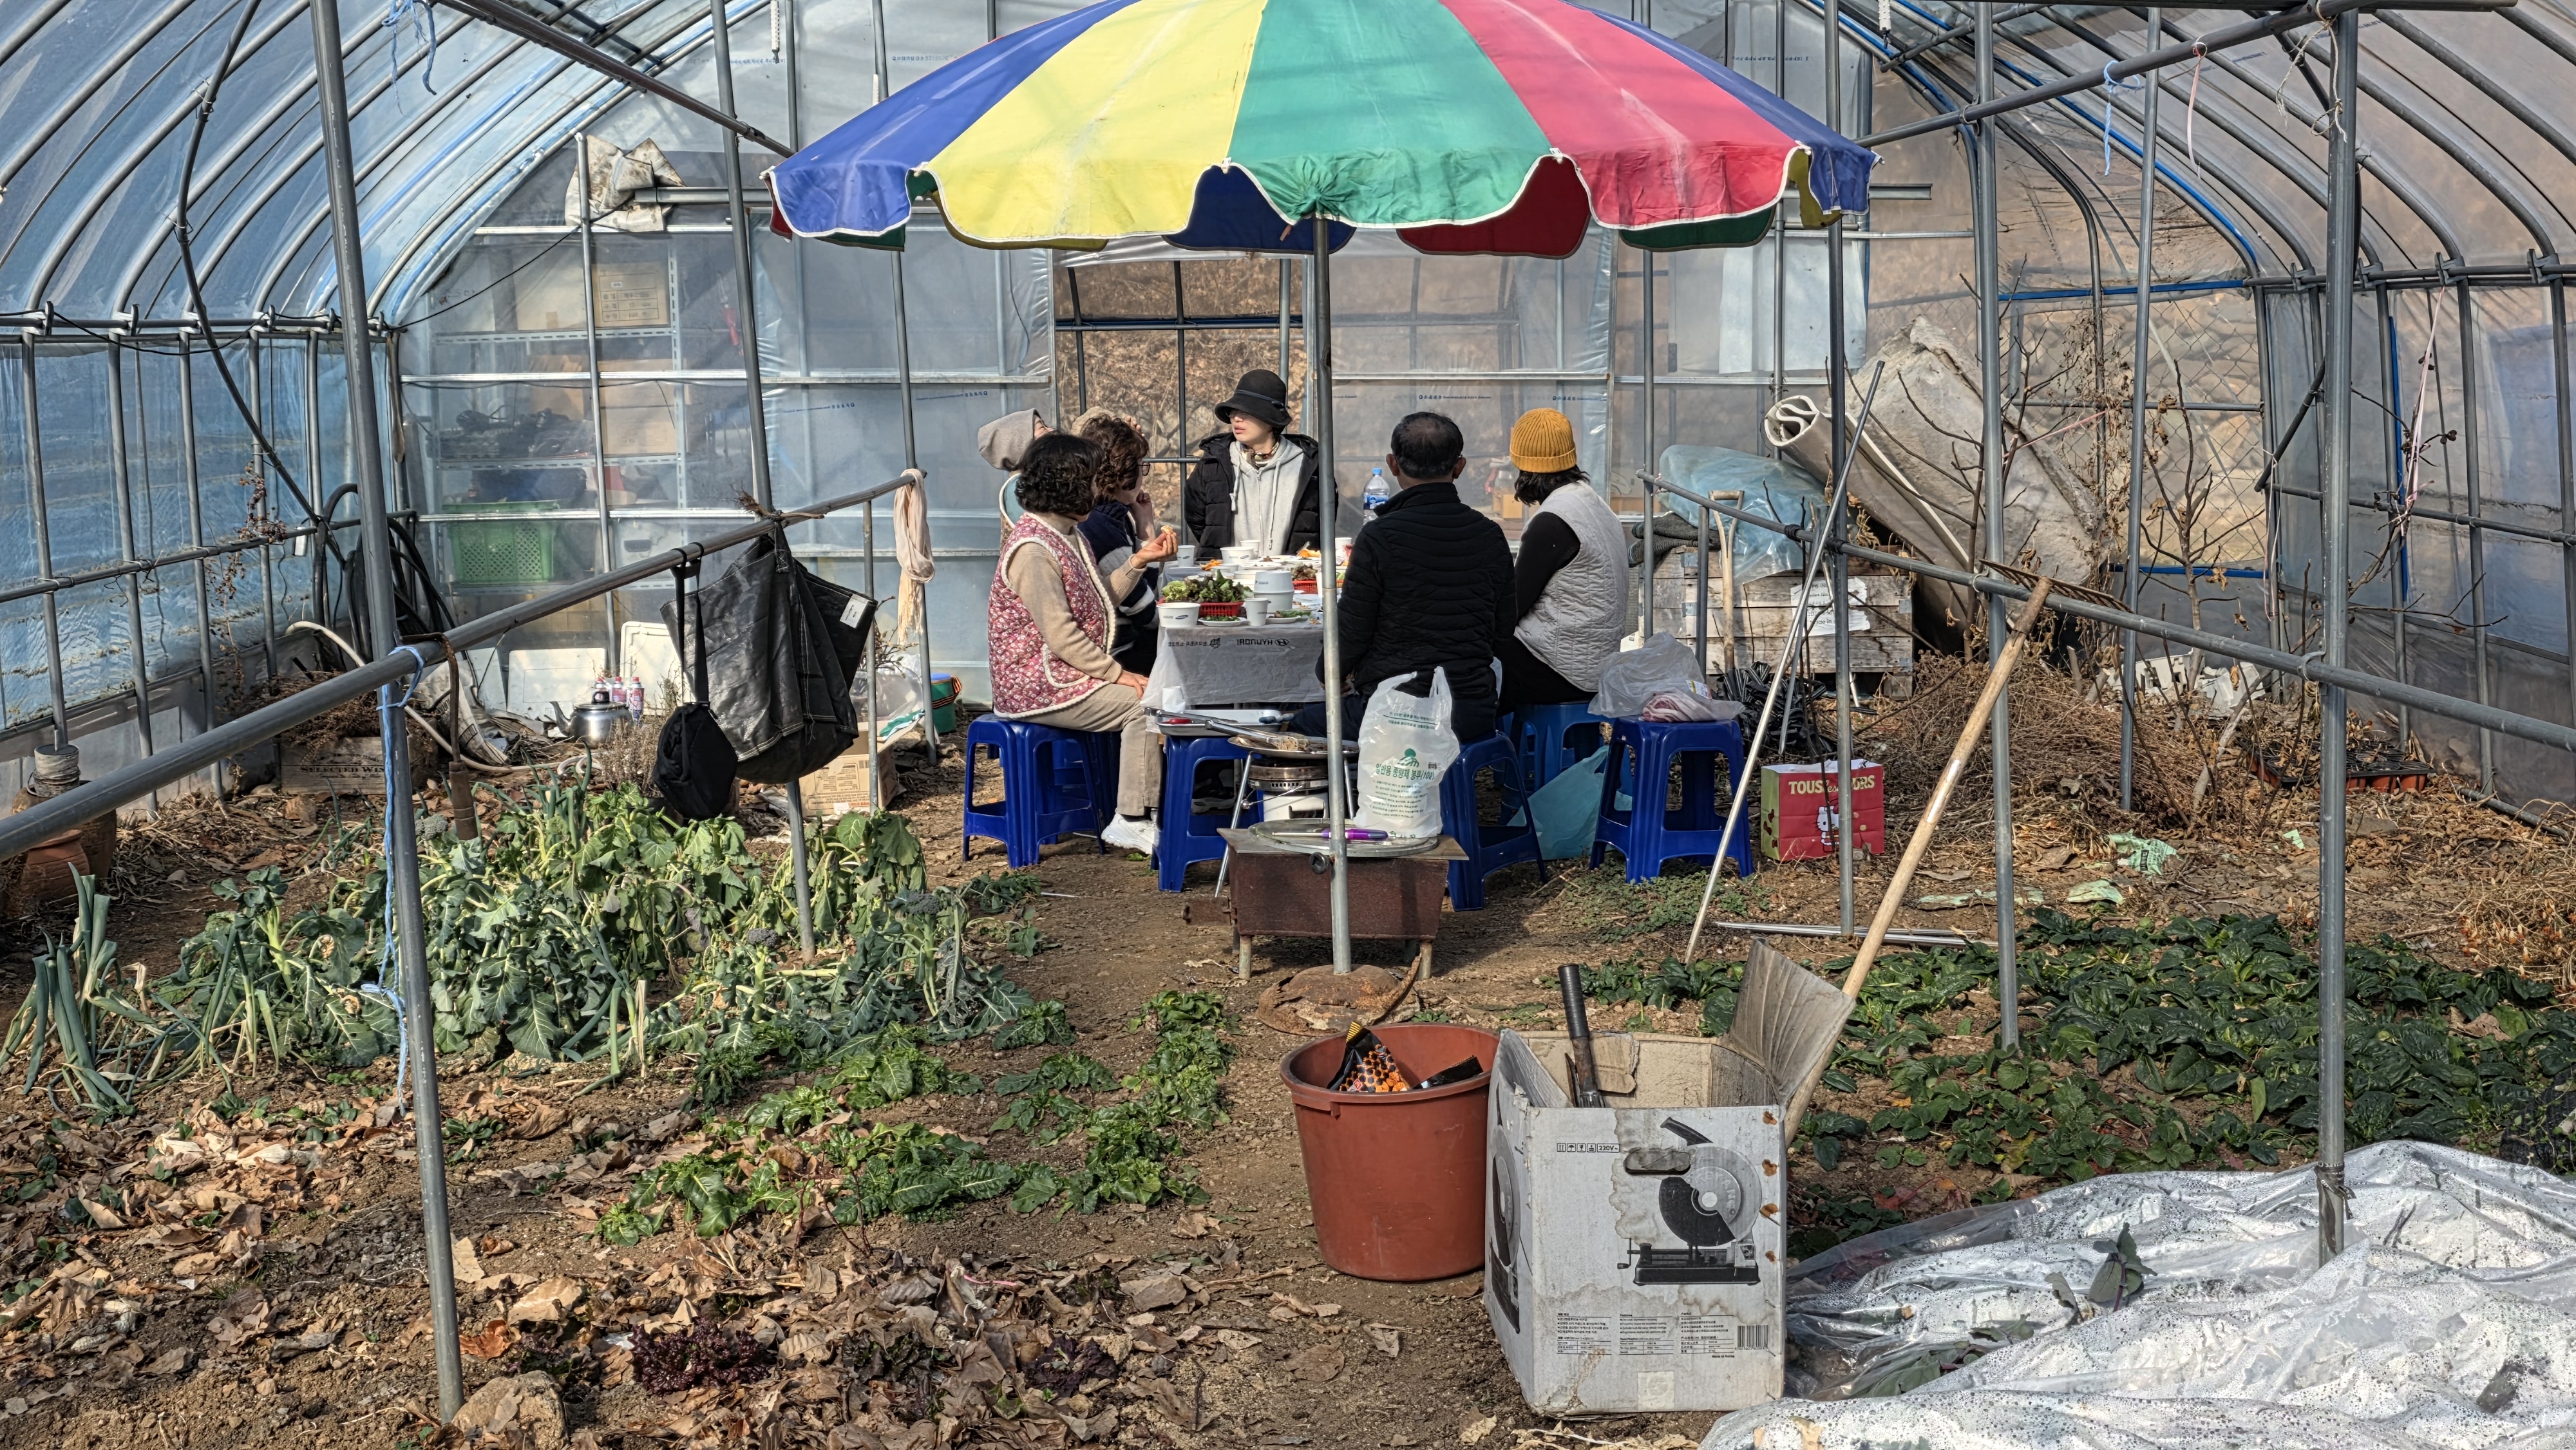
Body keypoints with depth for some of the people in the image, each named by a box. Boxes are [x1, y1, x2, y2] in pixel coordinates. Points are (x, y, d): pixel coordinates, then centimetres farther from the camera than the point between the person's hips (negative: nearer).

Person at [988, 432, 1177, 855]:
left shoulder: (1069, 534, 13)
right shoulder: (1032, 548, -19)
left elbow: (1101, 605, 16)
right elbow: (1060, 636, -23)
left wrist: (1139, 561, 6)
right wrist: (1117, 674, -19)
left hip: (1070, 673, 10)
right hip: (1040, 687, -10)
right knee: (1144, 704, -18)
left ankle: (1149, 808, -2)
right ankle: (1131, 823, -15)